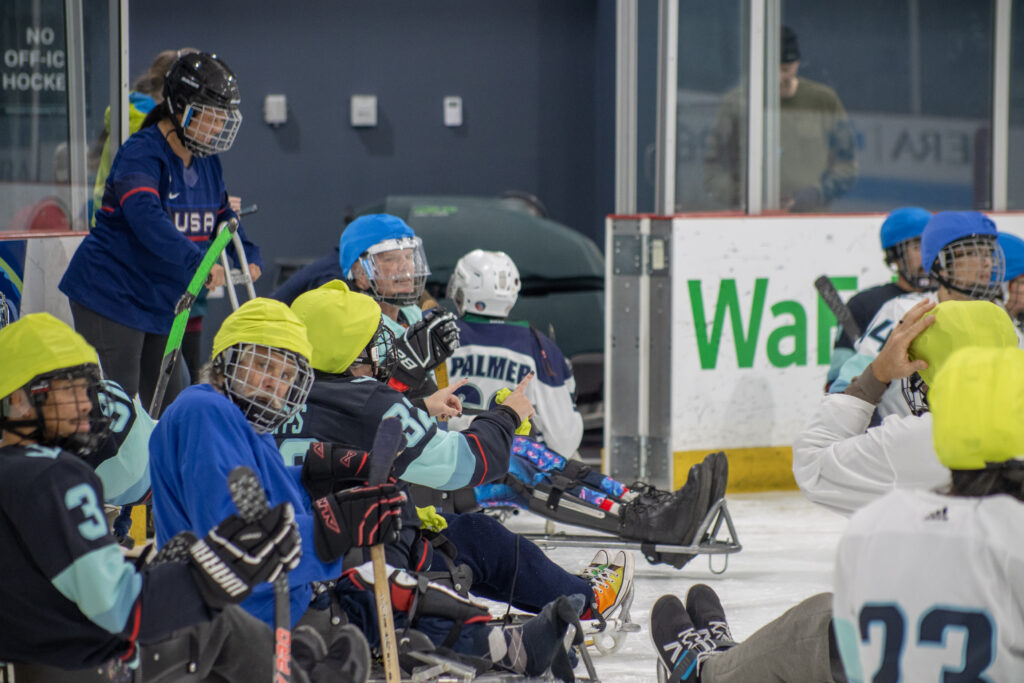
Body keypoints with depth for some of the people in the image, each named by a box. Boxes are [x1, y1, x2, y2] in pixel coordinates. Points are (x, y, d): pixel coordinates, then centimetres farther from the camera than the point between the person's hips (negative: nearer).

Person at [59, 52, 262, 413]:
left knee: (168, 403, 10)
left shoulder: (207, 161, 7)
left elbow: (224, 218, 18)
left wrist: (249, 257, -3)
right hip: (110, 294, -9)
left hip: (161, 301, 9)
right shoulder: (141, 153, -20)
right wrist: (196, 261, -48)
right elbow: (146, 217, -36)